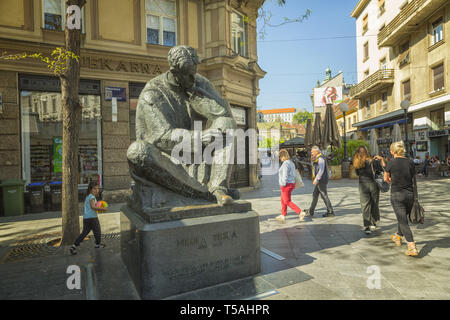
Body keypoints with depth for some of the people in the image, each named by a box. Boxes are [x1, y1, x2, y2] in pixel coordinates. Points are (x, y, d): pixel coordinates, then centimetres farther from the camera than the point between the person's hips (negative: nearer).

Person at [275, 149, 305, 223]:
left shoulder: (285, 164, -20)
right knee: (283, 200, 19)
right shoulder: (291, 162, 10)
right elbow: (293, 174, 16)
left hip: (286, 185, -10)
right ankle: (283, 216, 27)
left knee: (288, 202, 0)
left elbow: (285, 176, -23)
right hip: (291, 184, 10)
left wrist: (283, 186, -17)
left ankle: (300, 213, -2)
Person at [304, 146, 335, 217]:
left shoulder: (320, 158, -15)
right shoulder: (317, 158, 15)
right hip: (320, 180, 10)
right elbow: (314, 167, 24)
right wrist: (312, 160, 8)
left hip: (322, 180, -10)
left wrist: (316, 179, -22)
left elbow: (321, 170, -23)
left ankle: (330, 212, 4)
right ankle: (311, 211, 18)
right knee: (315, 194, 12)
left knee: (324, 196, -4)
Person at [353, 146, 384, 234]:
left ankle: (366, 226, 0)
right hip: (373, 184, -1)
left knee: (365, 206, 5)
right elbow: (383, 169, -8)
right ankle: (373, 223, 28)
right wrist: (381, 159, 1)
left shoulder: (357, 164, -3)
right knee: (374, 204, 16)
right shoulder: (372, 161, -11)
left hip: (363, 186, 1)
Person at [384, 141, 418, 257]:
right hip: (410, 194, 5)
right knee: (403, 217, 23)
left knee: (403, 221, -2)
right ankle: (398, 237, 43)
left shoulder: (391, 163, -10)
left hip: (397, 195, -5)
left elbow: (386, 179, 3)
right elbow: (412, 178, 8)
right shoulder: (410, 162, 1)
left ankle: (413, 248, -8)